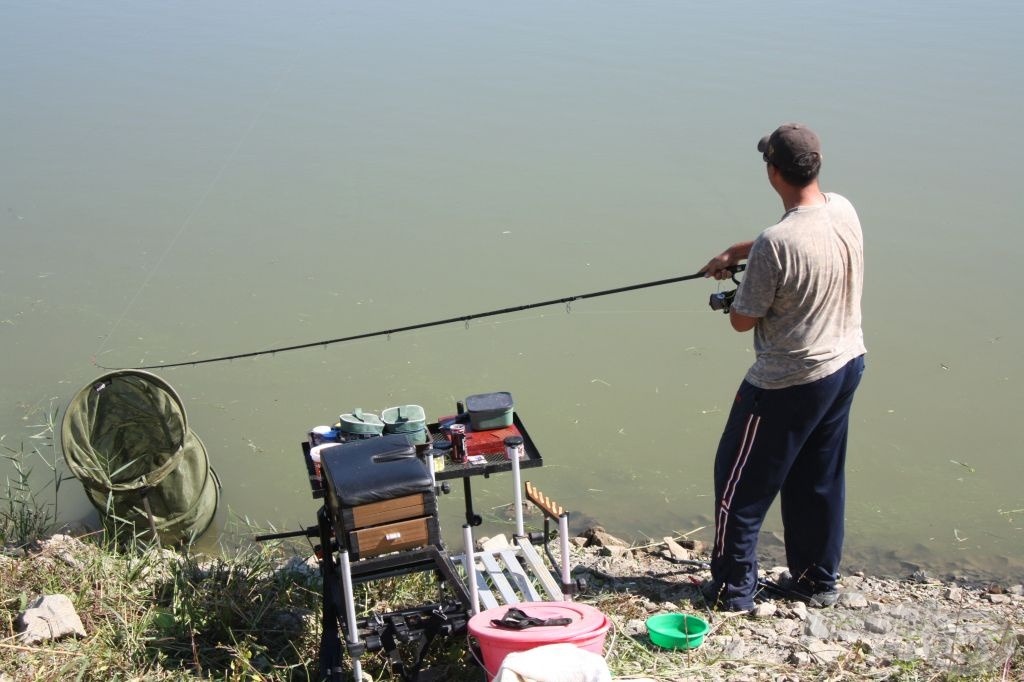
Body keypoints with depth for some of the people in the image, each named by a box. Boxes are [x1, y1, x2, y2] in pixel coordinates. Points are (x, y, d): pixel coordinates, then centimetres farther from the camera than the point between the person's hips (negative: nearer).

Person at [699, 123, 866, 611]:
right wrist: (734, 253, 20)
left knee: (741, 481, 9)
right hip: (847, 365, 8)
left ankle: (733, 587, 18)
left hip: (789, 383, -8)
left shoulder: (776, 244, -27)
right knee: (820, 480, 20)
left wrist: (735, 299, 6)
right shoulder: (844, 211, -2)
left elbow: (743, 321, -16)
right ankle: (818, 579, 32)